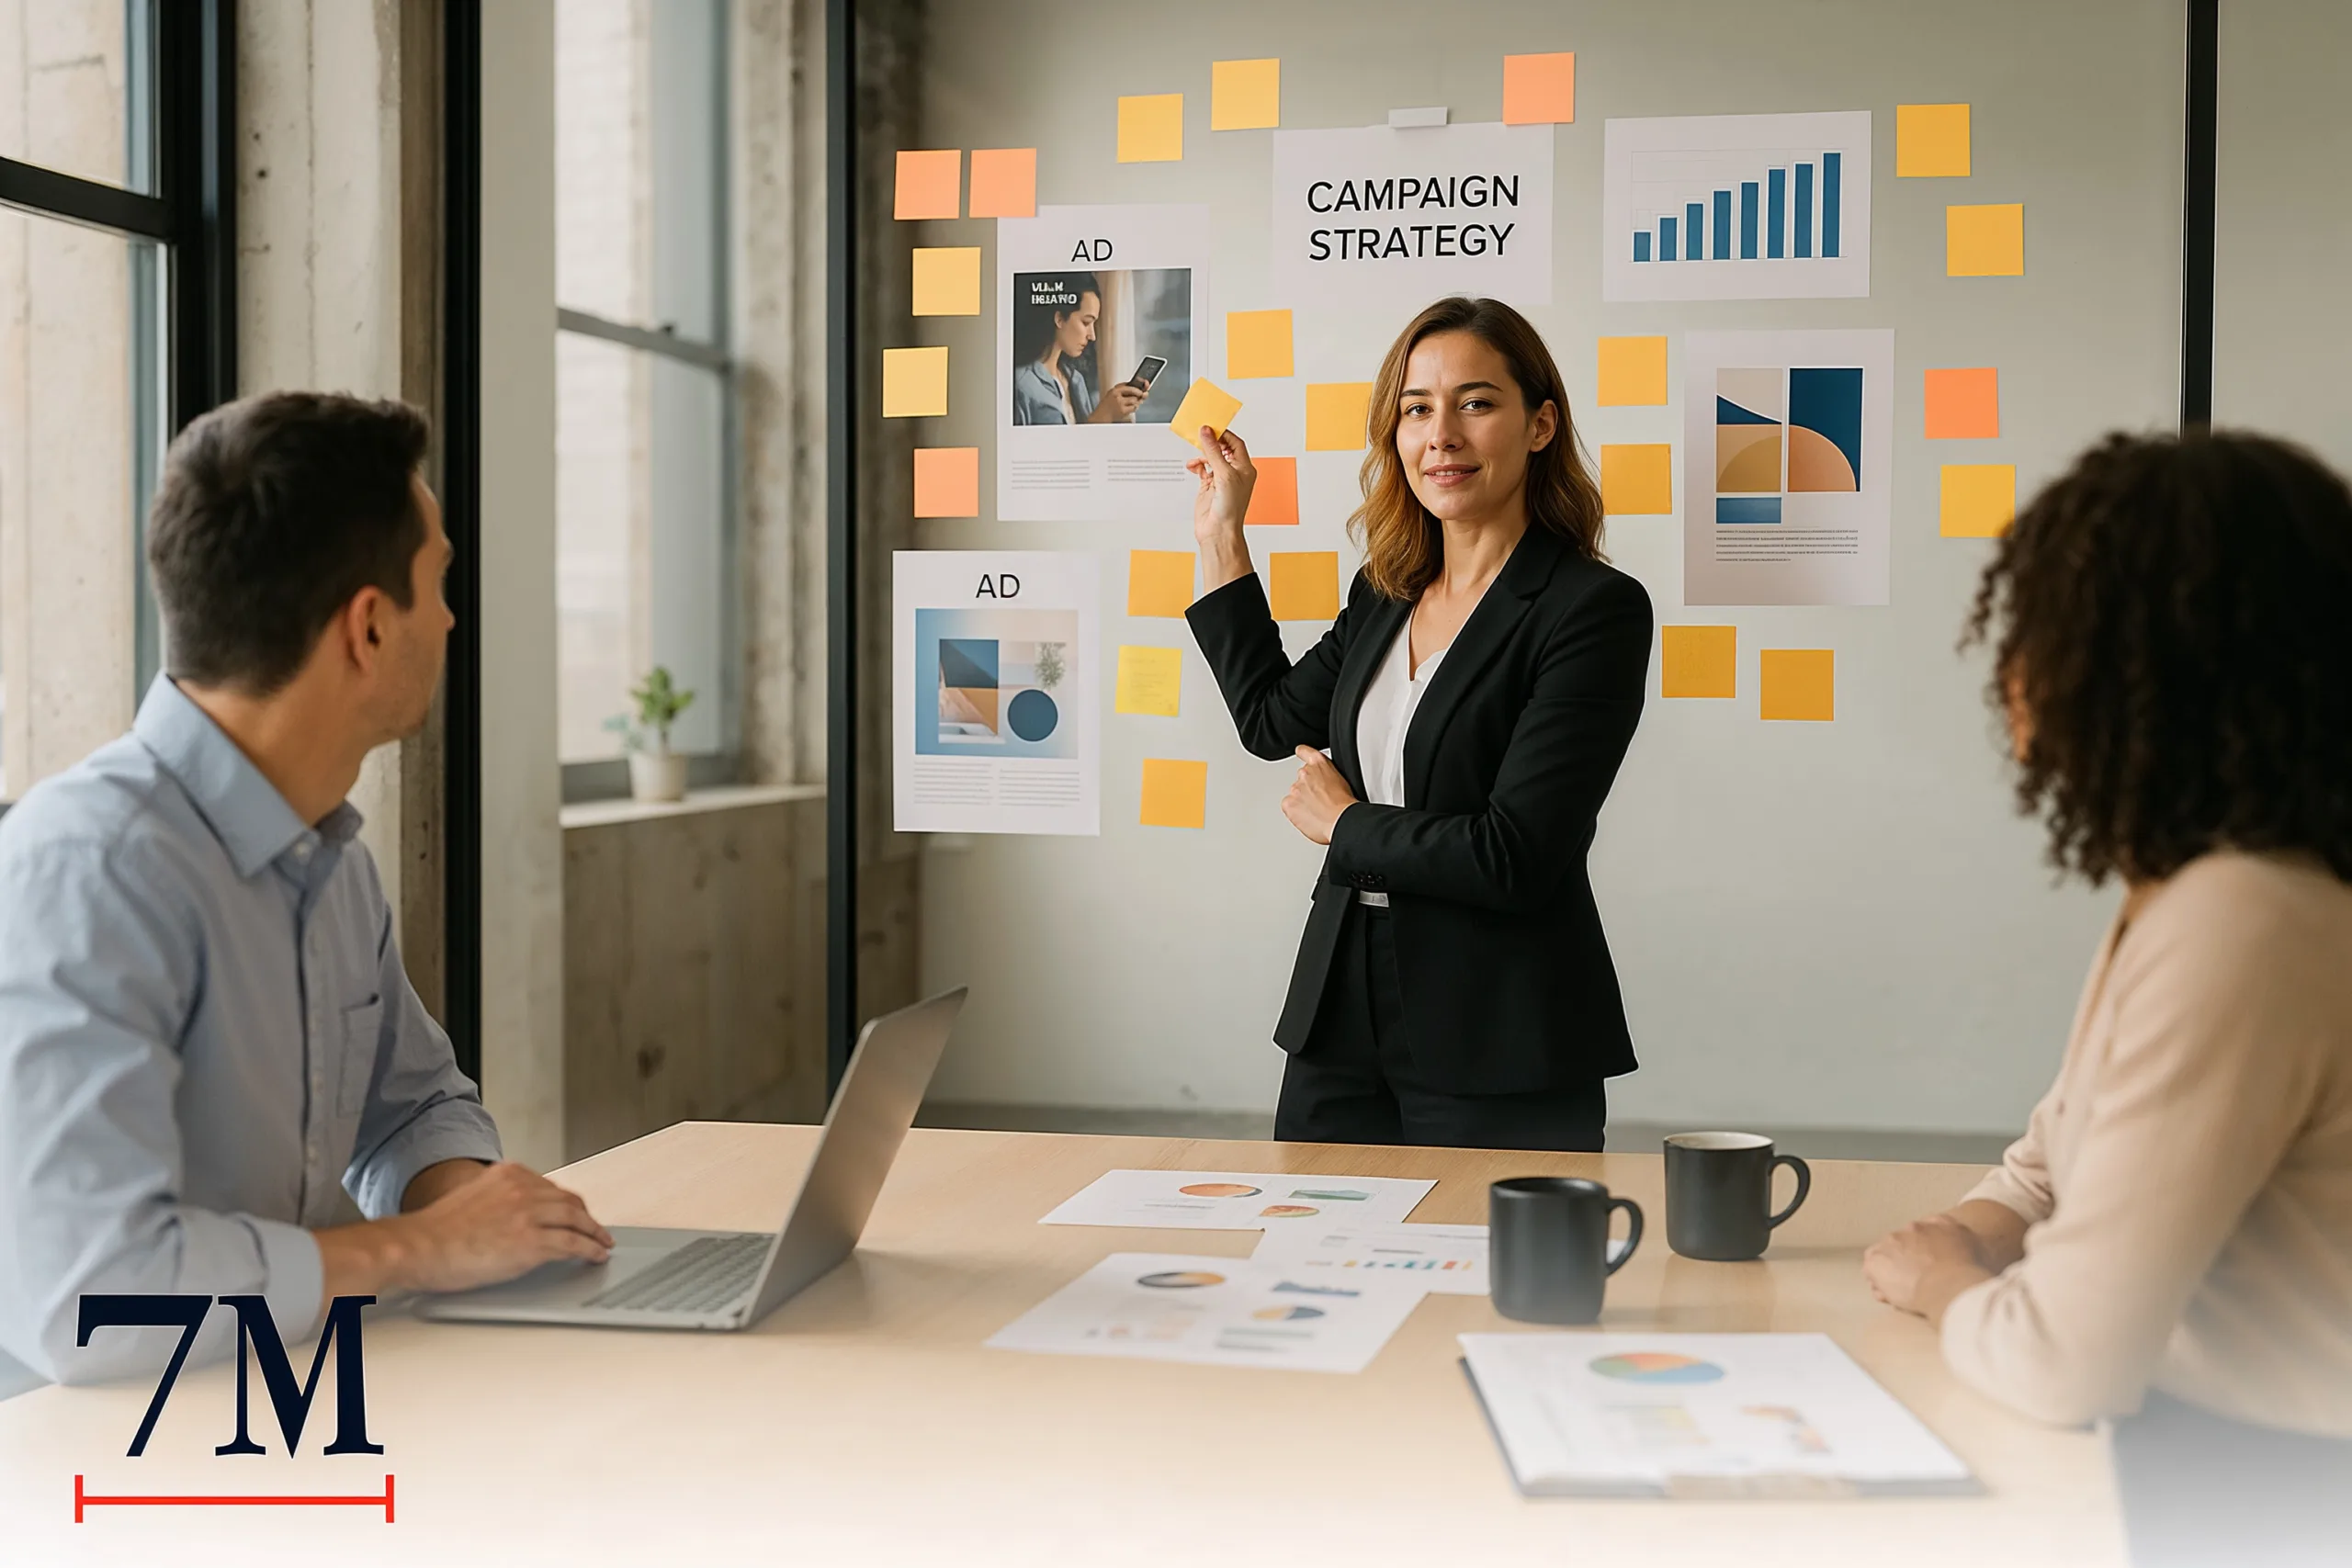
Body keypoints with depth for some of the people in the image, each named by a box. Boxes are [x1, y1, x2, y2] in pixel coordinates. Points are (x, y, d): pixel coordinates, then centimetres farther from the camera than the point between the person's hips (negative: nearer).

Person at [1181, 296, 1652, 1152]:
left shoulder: (1596, 609, -13)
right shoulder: (1383, 593, 9)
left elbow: (1513, 856, -19)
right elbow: (1274, 718, 25)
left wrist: (1345, 824, -4)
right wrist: (1221, 537, 22)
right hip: (1342, 1019, 7)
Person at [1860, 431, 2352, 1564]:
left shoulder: (2237, 931, -26)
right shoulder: (2175, 897, 6)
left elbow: (2062, 1363, -25)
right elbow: (2054, 1163, 19)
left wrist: (1941, 1287, -5)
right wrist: (1960, 1246, -2)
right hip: (2176, 1444, 8)